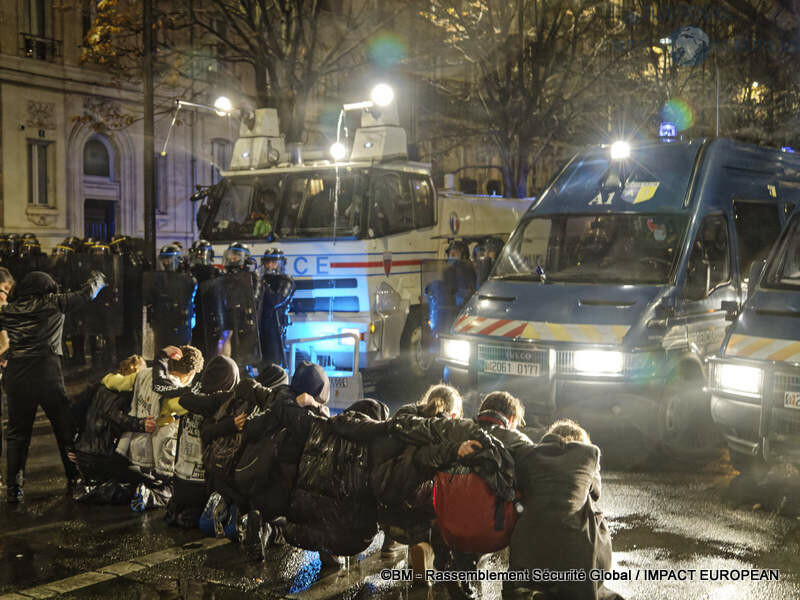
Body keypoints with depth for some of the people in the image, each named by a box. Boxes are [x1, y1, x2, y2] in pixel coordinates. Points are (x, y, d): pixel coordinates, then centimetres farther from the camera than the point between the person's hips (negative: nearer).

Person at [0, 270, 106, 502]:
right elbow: (87, 293, 13)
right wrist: (98, 280, 31)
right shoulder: (53, 303, 3)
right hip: (46, 372, -3)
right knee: (66, 429, 10)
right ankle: (74, 480, 15)